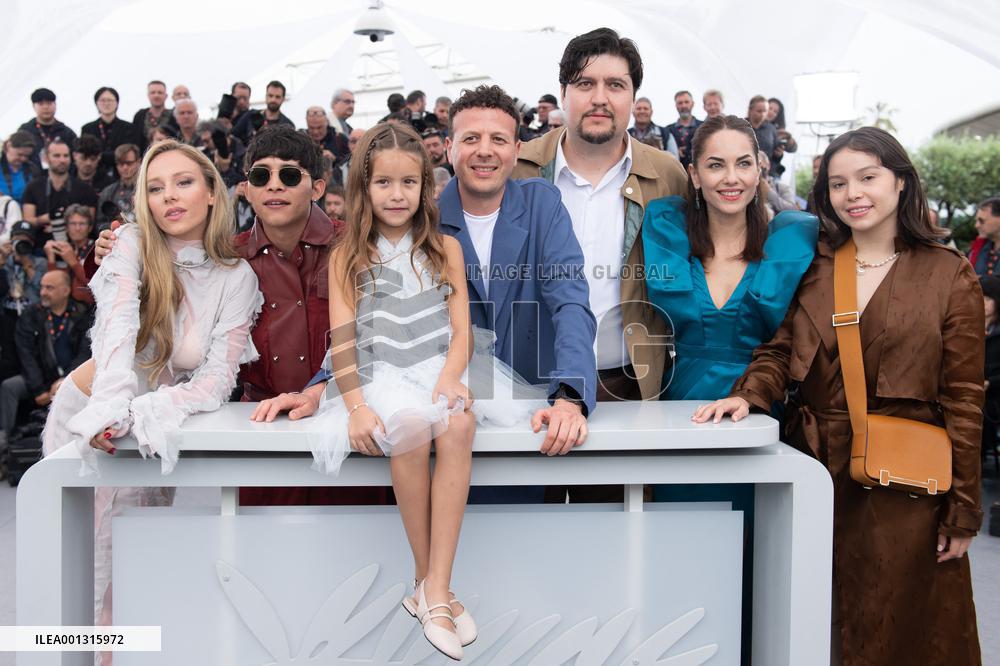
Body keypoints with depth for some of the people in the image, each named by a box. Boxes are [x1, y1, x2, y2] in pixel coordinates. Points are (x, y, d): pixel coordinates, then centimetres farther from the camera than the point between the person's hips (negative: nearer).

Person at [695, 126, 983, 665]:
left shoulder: (949, 275, -2)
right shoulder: (814, 266, 8)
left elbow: (963, 398, -3)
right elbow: (779, 349, 8)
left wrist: (963, 509, -4)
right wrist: (748, 394, -14)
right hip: (815, 471, 3)